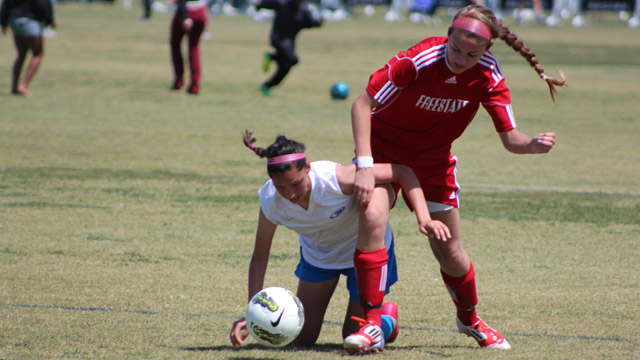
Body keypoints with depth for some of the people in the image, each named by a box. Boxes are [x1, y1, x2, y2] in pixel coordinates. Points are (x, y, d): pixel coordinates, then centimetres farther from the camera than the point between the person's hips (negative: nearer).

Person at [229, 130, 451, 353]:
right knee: (303, 340, 5)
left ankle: (387, 319, 31)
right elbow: (259, 257, -15)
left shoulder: (335, 178, -39)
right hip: (318, 255, 3)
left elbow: (403, 172, -30)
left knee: (354, 339, -2)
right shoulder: (270, 201, -28)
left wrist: (424, 220, -41)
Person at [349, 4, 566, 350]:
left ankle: (469, 319, 34)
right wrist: (364, 165, -34)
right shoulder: (418, 61, -30)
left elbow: (509, 137, -15)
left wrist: (533, 144, -38)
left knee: (449, 251, 5)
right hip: (383, 149, -3)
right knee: (372, 218, -28)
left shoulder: (488, 76, -19)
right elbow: (362, 103, -26)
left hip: (433, 160, 3)